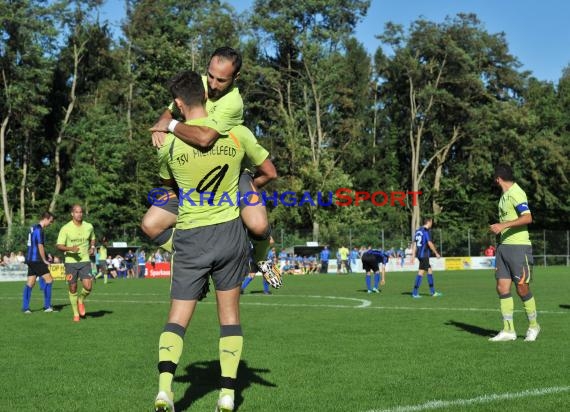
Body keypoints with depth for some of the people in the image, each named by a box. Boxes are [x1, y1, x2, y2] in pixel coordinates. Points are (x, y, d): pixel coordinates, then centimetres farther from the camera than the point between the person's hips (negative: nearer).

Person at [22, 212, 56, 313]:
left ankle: (25, 307, 6)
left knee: (30, 283, 8)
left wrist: (45, 258, 20)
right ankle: (47, 306, -6)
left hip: (30, 260, 10)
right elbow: (40, 246, -17)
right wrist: (45, 260, -9)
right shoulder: (39, 230, -14)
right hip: (36, 260, -10)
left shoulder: (33, 228, 17)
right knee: (49, 279, -7)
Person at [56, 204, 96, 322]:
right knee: (73, 289, 5)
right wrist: (70, 248, -27)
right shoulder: (65, 228, -8)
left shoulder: (89, 227, 2)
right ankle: (76, 314, 22)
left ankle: (81, 300, 20)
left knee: (88, 287, -14)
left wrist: (92, 247, 3)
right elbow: (59, 246, -9)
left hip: (85, 261, 1)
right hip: (70, 261, -1)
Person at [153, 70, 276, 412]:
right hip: (230, 231, 1)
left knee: (178, 317, 5)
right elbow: (269, 172, 10)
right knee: (229, 313, 11)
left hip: (190, 237, -1)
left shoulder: (170, 141, -5)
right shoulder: (237, 132, -4)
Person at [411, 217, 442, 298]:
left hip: (419, 254, 9)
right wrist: (436, 253, -9)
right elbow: (430, 243, -17)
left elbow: (414, 244, 14)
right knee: (421, 272, -7)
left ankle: (433, 292, 18)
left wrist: (413, 255, 15)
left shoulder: (418, 230, 14)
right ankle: (415, 293, -7)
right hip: (424, 254, -9)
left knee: (430, 270, 14)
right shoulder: (426, 231, -12)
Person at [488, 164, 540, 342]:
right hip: (504, 246, 9)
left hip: (519, 247, -9)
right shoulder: (505, 195, 14)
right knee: (502, 287, 2)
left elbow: (527, 218, -26)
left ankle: (533, 326, 18)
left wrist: (503, 226, -29)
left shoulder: (516, 193, -15)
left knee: (522, 288, -1)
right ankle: (508, 330, 6)